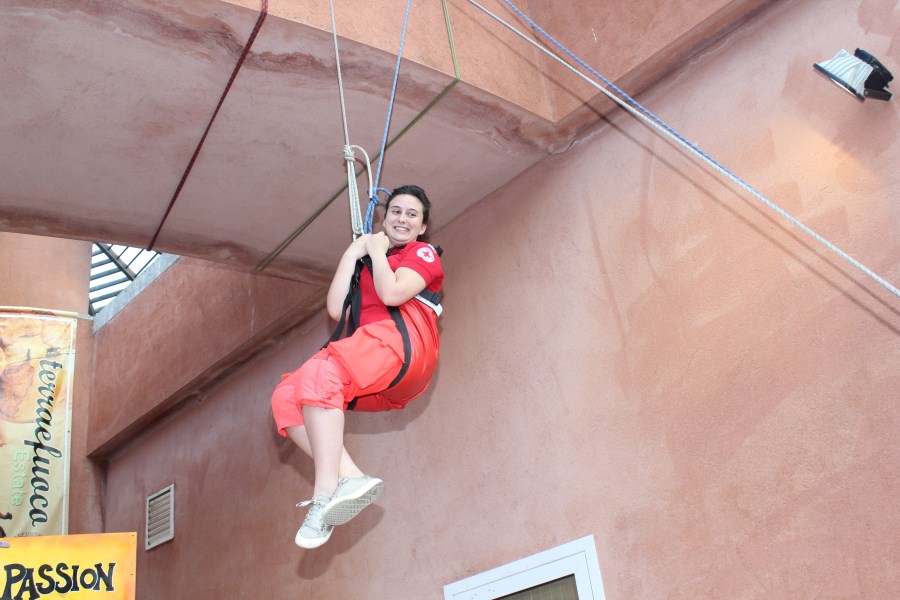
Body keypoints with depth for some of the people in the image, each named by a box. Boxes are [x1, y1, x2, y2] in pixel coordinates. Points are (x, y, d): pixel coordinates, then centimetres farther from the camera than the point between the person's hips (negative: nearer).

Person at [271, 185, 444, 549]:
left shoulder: (424, 253, 15)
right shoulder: (368, 265, 32)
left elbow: (392, 293, -7)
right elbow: (336, 310, 14)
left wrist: (378, 251, 8)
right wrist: (352, 254, 17)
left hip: (401, 341, -7)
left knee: (319, 374, -31)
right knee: (286, 397, -12)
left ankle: (325, 493, -37)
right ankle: (350, 479, -28)